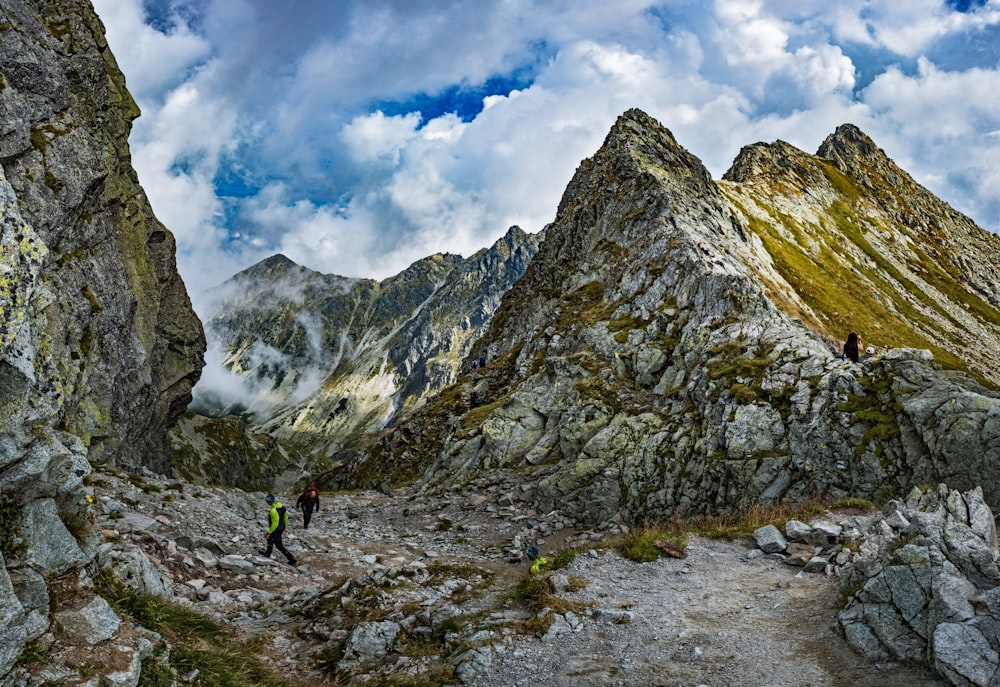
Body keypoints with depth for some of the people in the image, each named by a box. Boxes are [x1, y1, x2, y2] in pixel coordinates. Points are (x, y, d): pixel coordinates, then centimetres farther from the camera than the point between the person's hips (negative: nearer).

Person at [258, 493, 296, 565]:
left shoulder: (273, 511, -33)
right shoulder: (281, 505, -6)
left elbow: (275, 523, -29)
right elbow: (286, 516, 7)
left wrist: (269, 532, -18)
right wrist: (284, 525, 23)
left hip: (276, 530, -9)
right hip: (282, 528, 9)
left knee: (279, 546, 5)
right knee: (270, 539, 31)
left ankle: (292, 559, 9)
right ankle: (268, 553, 52)